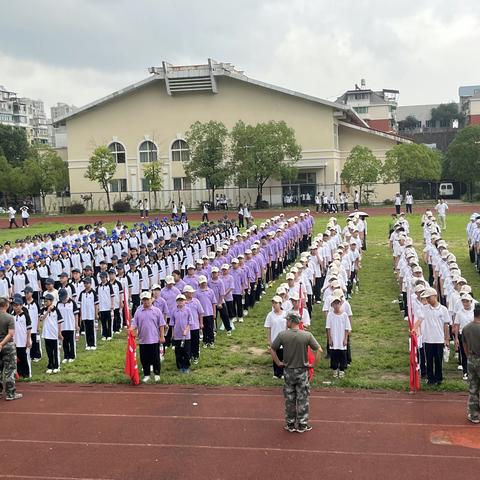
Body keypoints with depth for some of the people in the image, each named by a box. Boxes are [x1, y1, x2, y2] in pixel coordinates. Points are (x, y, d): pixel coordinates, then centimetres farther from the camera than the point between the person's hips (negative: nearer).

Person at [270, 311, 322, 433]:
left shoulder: (282, 335, -11)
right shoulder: (307, 335, -13)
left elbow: (272, 349, -4)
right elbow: (319, 350, -12)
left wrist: (278, 362, 7)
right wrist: (314, 364, -1)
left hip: (288, 371, 1)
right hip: (302, 371, -1)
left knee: (289, 399, 14)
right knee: (302, 399, 10)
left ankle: (290, 424, 23)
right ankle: (302, 425, 18)